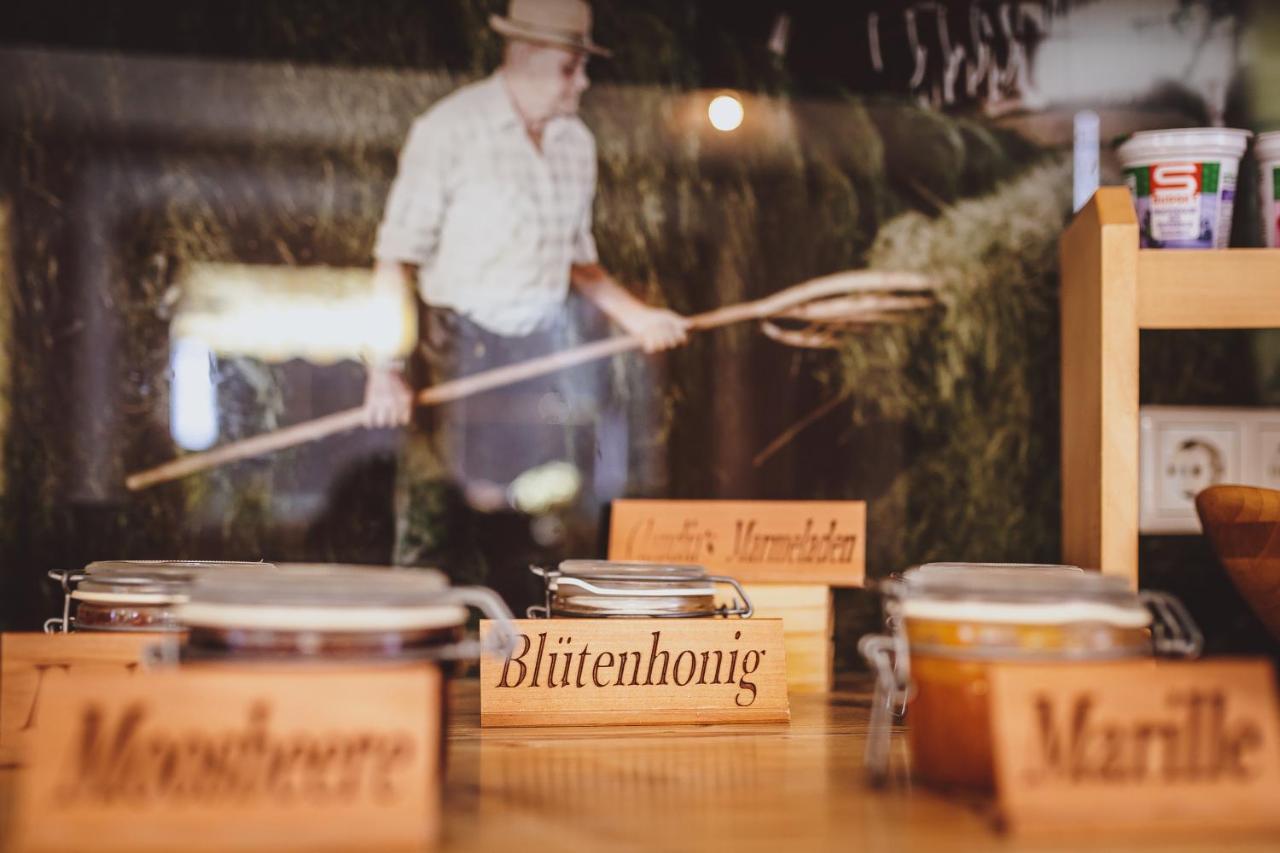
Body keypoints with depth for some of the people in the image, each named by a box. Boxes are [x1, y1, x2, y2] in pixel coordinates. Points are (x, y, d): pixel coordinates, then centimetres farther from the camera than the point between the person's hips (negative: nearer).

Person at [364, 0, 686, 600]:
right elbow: (396, 258, -11)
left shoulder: (577, 144, 9)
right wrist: (385, 367, -19)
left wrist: (634, 315, 4)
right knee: (439, 526, -3)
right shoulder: (449, 130, -9)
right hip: (459, 348, -5)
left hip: (544, 351, 5)